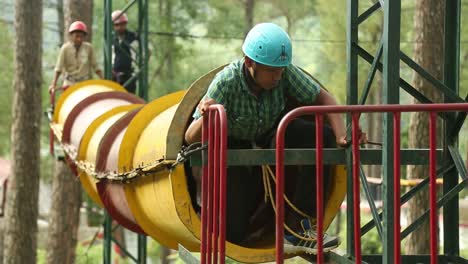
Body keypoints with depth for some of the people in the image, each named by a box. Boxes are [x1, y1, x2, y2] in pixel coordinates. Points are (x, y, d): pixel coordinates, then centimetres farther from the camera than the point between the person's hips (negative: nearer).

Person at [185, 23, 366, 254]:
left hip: (272, 136, 3)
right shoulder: (225, 83, -33)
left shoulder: (285, 72, -26)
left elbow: (322, 98, -14)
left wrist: (341, 136, -32)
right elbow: (190, 138, -32)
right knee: (234, 233, -9)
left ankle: (296, 227, -23)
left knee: (322, 138, -28)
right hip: (234, 146, -3)